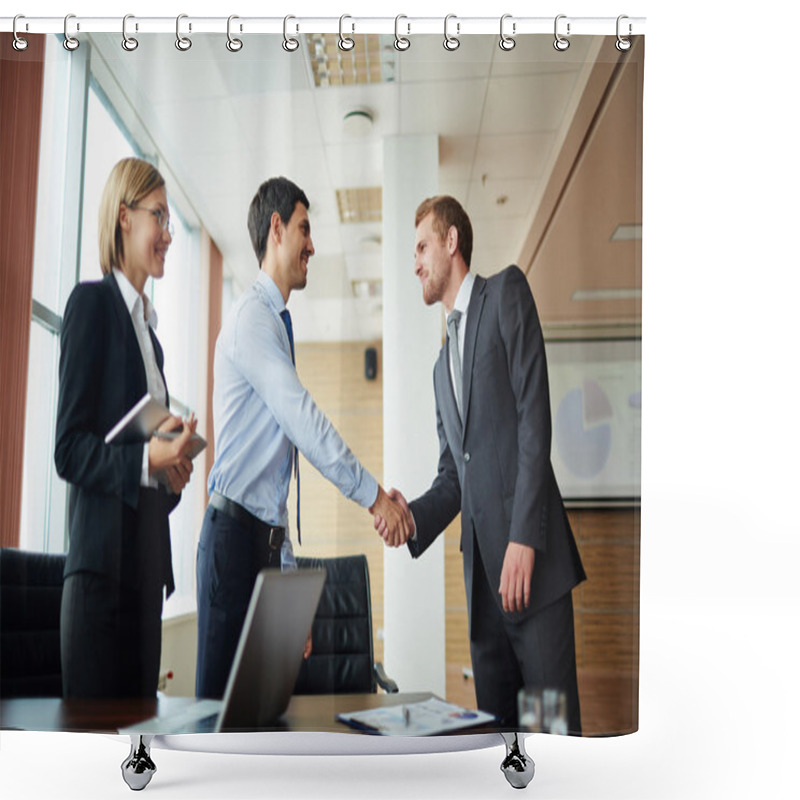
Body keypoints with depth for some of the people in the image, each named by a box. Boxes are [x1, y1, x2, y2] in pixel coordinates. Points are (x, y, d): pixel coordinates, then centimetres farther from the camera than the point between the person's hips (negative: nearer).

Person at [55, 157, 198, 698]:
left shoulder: (148, 326, 20)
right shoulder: (92, 303, -5)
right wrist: (147, 459, -24)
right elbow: (68, 449, -11)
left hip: (146, 564, 8)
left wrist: (174, 472, 1)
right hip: (103, 565, -8)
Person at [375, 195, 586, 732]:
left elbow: (534, 418, -10)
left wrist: (524, 537, -17)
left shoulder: (507, 293, 3)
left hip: (531, 558, -7)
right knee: (496, 724, 9)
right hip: (482, 569, 7)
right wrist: (412, 516, 1)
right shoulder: (443, 367, 24)